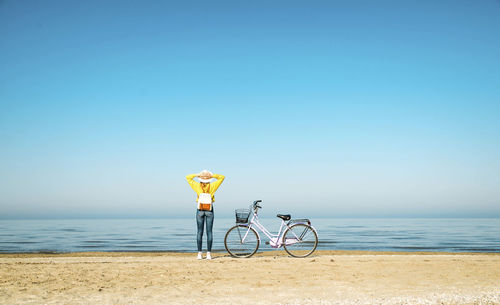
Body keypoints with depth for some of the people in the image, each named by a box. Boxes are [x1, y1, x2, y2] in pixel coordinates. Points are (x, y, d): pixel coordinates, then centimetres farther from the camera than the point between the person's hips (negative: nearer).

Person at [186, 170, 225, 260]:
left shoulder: (197, 186, -3)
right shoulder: (212, 186, -3)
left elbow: (188, 177, 9)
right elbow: (222, 177, 8)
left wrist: (197, 175, 5)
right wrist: (212, 175, 2)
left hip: (200, 210, 0)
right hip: (209, 210, 0)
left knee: (200, 232, 4)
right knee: (209, 232, 1)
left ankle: (199, 253, 2)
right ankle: (209, 253, 0)